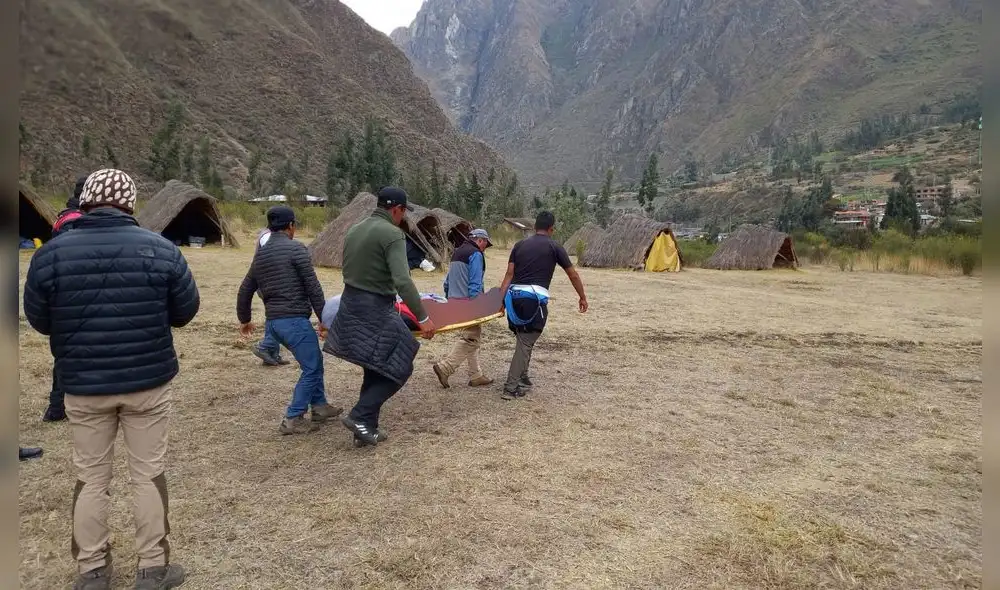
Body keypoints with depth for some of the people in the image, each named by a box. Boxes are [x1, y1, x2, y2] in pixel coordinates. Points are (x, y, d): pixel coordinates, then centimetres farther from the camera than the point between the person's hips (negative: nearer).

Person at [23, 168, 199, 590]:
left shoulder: (51, 253, -7)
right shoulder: (160, 249, -10)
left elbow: (39, 320, 4)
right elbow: (186, 311, -1)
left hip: (83, 386, 1)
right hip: (148, 381, -1)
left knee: (91, 478, 16)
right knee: (149, 474, 11)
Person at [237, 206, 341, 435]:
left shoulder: (261, 254, 14)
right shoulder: (296, 248, -9)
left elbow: (245, 290, 20)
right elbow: (313, 287, -12)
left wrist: (244, 319, 33)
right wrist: (324, 319, -8)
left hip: (272, 322, 8)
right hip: (294, 320, -8)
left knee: (315, 361, 21)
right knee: (311, 368, 2)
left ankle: (319, 406, 28)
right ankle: (292, 420, 2)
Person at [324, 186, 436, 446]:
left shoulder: (354, 230, 12)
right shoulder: (392, 234, -14)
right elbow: (402, 281, -23)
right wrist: (423, 318, -20)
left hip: (350, 306, 9)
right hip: (376, 309, -9)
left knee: (375, 369, 17)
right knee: (399, 368, 2)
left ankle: (367, 427, 20)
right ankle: (359, 416, -3)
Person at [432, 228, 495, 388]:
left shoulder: (457, 252, 20)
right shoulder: (476, 255, -9)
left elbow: (447, 281, 22)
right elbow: (475, 284, -17)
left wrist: (449, 299, 25)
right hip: (467, 302, -10)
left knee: (471, 336, 13)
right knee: (470, 338, -8)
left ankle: (475, 375, 15)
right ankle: (445, 368, -15)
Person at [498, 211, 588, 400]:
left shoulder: (520, 245, 15)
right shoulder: (554, 247, 5)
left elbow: (509, 274, 6)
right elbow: (573, 275, 11)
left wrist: (500, 299, 3)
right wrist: (583, 297, 23)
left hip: (514, 295, 5)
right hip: (535, 298, -5)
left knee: (523, 340, 19)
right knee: (526, 342, -2)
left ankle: (522, 379, 28)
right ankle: (511, 388, -5)